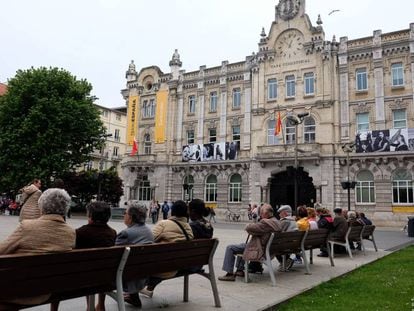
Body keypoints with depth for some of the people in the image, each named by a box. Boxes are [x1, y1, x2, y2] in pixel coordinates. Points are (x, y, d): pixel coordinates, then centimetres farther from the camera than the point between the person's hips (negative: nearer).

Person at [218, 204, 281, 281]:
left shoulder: (266, 223, -27)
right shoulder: (277, 222, 3)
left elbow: (248, 228, -26)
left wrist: (248, 225, -4)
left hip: (259, 250, -10)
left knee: (230, 248, -4)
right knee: (242, 245, 32)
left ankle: (229, 274, 0)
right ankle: (240, 270, 35)